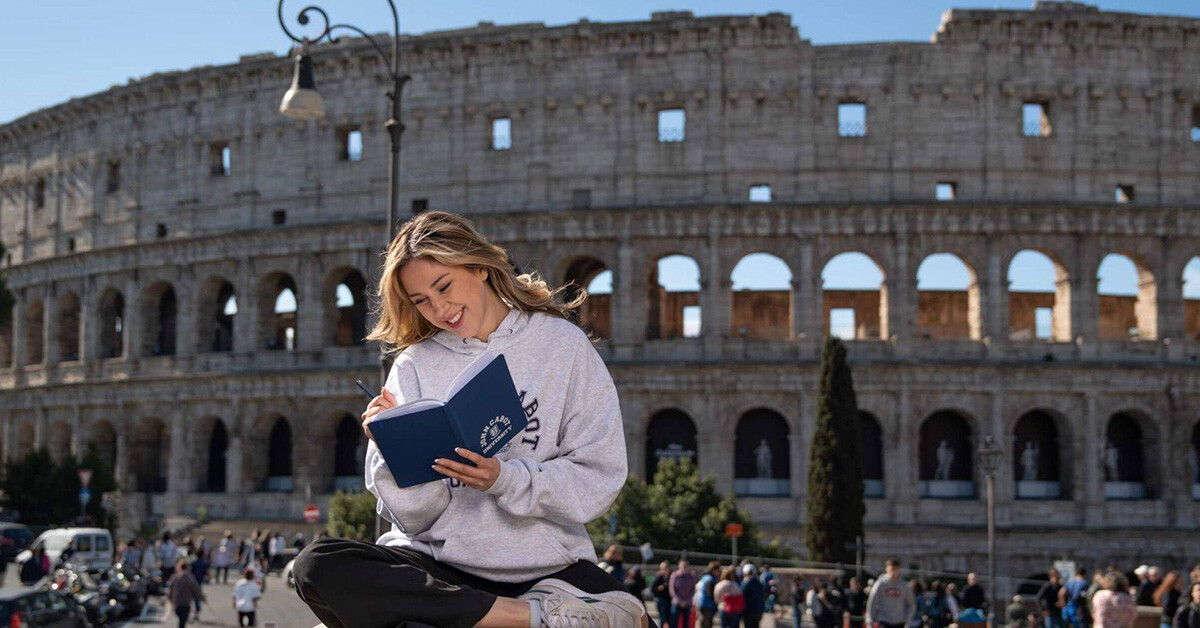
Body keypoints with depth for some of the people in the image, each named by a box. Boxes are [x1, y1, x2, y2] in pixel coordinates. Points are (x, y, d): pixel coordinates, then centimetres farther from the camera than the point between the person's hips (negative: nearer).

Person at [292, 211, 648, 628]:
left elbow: (599, 480, -4)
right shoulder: (415, 366, 8)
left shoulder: (562, 345, 5)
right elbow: (416, 517, 3)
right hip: (436, 561, 4)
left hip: (546, 562, -4)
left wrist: (503, 479, -17)